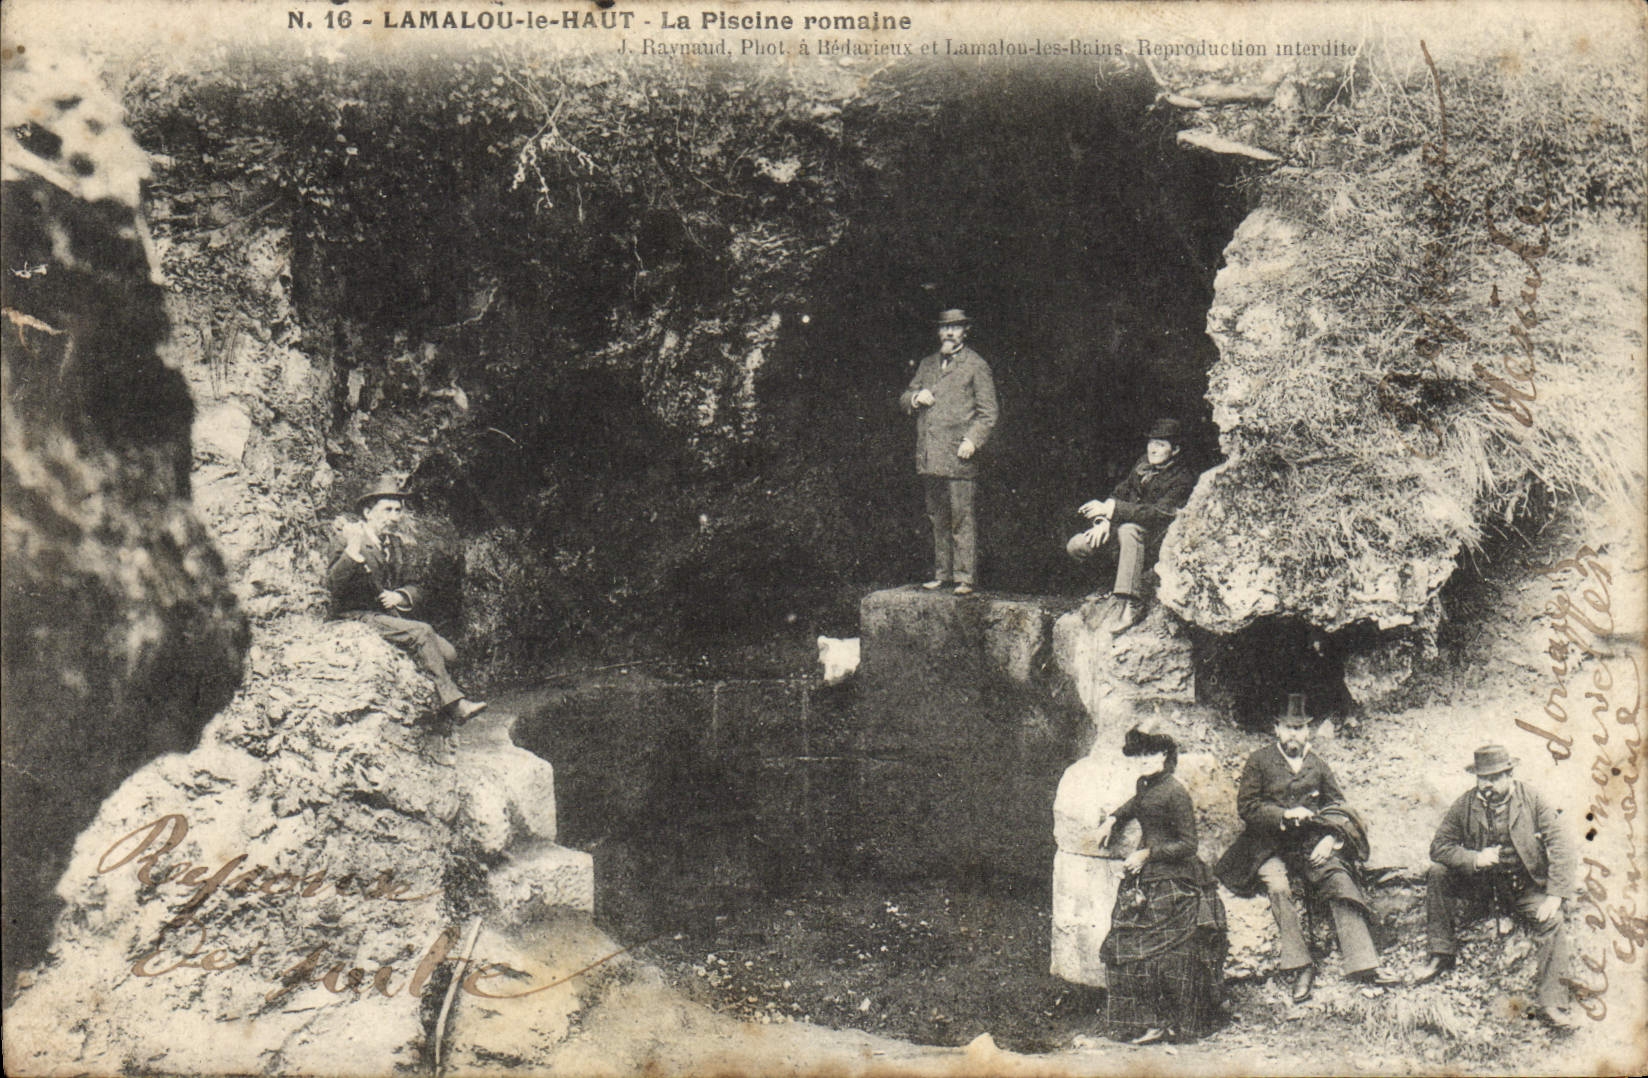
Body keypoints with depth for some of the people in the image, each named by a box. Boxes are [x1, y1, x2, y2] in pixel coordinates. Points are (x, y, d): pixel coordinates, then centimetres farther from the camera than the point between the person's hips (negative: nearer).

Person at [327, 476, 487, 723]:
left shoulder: (395, 544, 13)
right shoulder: (354, 539, -11)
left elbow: (412, 589, 18)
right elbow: (333, 585, -25)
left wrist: (400, 597, -5)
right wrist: (353, 550, -37)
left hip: (390, 615, 7)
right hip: (357, 617, -7)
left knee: (448, 653, -12)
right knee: (421, 632, -28)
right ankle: (452, 702, -25)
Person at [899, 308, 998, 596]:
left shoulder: (976, 365, 4)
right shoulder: (927, 364, 20)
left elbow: (987, 412, 0)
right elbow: (904, 401, 23)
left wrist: (972, 440, -13)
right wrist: (916, 397, -1)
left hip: (958, 454, -5)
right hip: (928, 457, 5)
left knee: (962, 517, -7)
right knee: (937, 518, 9)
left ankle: (964, 577, -6)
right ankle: (942, 573, 16)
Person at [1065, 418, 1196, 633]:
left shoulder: (1183, 479, -14)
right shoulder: (1145, 463, 7)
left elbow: (1158, 514, -26)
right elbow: (1120, 493, 10)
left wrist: (1110, 509, -30)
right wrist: (1104, 520, -11)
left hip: (1158, 537, -7)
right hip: (1123, 524, 7)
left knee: (1128, 530, -42)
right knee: (1075, 546, -12)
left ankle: (1130, 604, -40)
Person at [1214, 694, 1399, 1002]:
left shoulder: (1318, 765, 15)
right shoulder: (1259, 762, 5)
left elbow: (1337, 805, 16)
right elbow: (1246, 807, -1)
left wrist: (1331, 838, -3)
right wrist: (1284, 815, -14)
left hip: (1312, 843, 3)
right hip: (1270, 846, -2)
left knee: (1341, 883, -22)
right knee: (1278, 887, -30)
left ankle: (1363, 965, -24)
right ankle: (1300, 967, -26)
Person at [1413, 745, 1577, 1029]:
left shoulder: (1533, 802, -7)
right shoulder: (1465, 804, -2)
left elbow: (1561, 846, -11)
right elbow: (1439, 846, -1)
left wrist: (1555, 894, -21)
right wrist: (1475, 859, -20)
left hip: (1525, 886, -2)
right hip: (1479, 885, 2)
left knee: (1551, 920, -29)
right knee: (1438, 873, -19)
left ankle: (1551, 1003, -22)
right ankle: (1441, 955, -8)